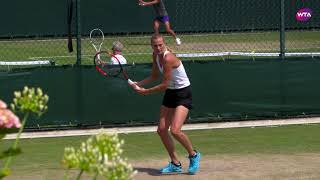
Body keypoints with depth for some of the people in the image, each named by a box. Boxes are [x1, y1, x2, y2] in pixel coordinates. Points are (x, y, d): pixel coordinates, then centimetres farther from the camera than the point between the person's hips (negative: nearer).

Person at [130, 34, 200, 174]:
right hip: (170, 93, 9)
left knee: (175, 130, -21)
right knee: (161, 130, 5)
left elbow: (164, 85, -23)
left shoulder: (168, 58, -26)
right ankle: (175, 164, 17)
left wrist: (145, 91, -13)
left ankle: (193, 155, 5)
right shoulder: (156, 56, 1)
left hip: (183, 94, -9)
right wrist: (139, 84, -1)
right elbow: (154, 76, 14)